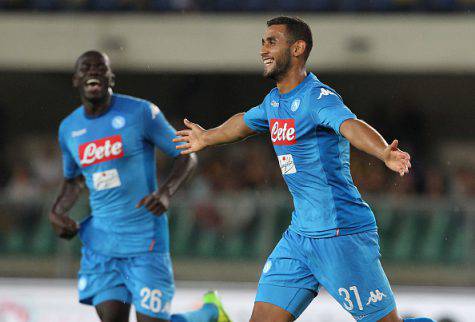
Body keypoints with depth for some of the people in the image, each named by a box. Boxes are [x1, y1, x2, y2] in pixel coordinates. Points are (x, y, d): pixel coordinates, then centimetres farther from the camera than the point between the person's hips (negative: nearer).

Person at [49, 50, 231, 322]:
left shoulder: (140, 112, -8)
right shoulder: (68, 129, 8)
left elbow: (187, 156, -3)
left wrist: (166, 193, -21)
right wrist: (57, 212, 6)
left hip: (145, 239, -4)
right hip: (101, 241, 4)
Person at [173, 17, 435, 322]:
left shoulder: (317, 97, -16)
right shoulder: (275, 101, 12)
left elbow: (351, 126, -37)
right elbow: (245, 122, 35)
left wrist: (385, 153, -57)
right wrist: (206, 138, 53)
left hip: (342, 236, -8)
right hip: (299, 236, 8)